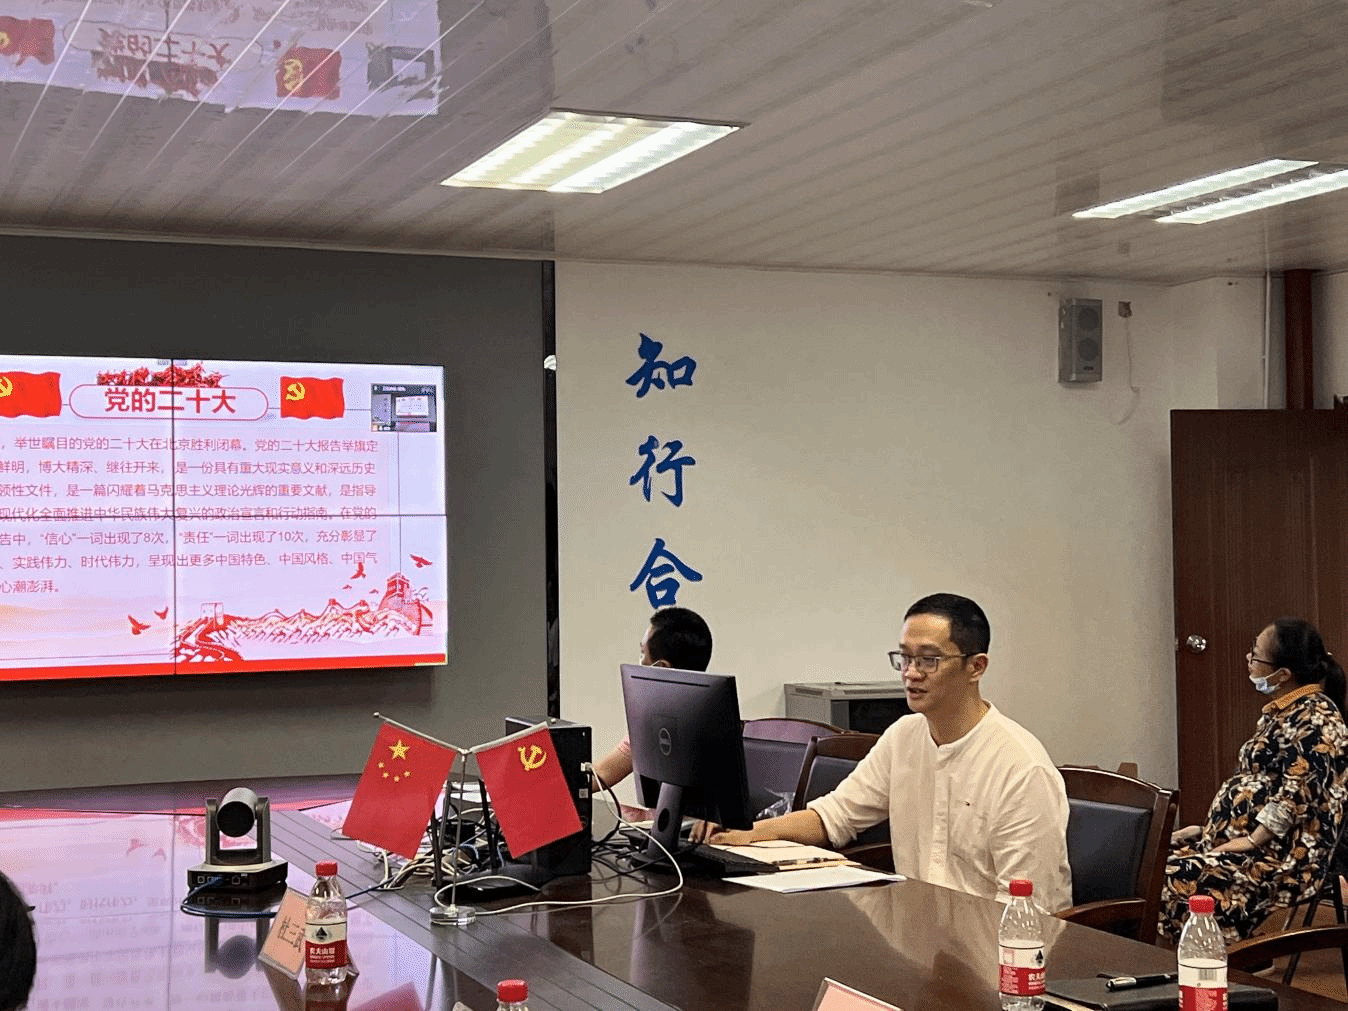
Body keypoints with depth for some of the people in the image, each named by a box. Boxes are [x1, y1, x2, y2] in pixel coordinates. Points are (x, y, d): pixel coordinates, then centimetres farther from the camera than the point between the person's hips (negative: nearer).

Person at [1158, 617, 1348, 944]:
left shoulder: (1315, 716, -11)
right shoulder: (1280, 713, 19)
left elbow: (1297, 792, -21)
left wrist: (1252, 840, -19)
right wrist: (1210, 829, 15)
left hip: (1287, 859, -10)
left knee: (1174, 879, -27)